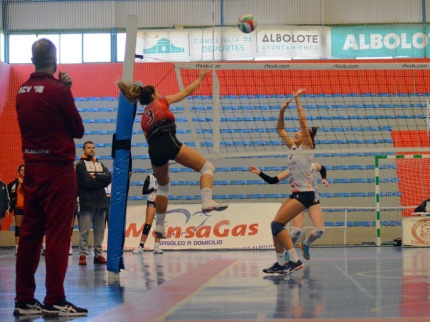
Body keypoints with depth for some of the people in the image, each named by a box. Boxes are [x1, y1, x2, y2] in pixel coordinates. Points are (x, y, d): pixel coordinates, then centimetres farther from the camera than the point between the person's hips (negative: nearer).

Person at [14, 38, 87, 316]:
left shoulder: (22, 91, 7)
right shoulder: (58, 91, -12)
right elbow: (78, 130, -4)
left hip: (32, 168, 7)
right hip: (58, 170, -7)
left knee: (30, 234, 8)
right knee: (57, 235, -4)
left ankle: (24, 300, 10)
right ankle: (55, 301, -3)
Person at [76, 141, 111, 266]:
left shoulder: (100, 164, 19)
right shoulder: (80, 165, 3)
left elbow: (110, 177, 3)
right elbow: (87, 182, -11)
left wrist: (96, 176, -8)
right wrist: (102, 181, -3)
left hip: (101, 202, 5)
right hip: (87, 202, -5)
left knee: (100, 231, 4)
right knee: (84, 231, -8)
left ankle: (98, 254, 7)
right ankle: (83, 255, -6)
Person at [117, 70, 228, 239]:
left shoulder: (143, 118, 30)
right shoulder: (161, 101, 19)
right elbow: (186, 91, 26)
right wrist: (200, 78, 39)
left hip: (154, 150, 6)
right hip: (169, 142, -6)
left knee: (163, 186, 27)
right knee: (207, 167, 0)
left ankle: (160, 226, 24)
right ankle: (207, 201, -26)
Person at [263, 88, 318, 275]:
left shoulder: (307, 147, -6)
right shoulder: (294, 147, 15)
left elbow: (302, 121, -14)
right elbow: (280, 129, 20)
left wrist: (297, 99, -10)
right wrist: (282, 111, 8)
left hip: (305, 194, -9)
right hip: (296, 193, 9)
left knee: (277, 223, -16)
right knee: (275, 225, 4)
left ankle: (295, 260, -17)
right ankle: (280, 263, 8)